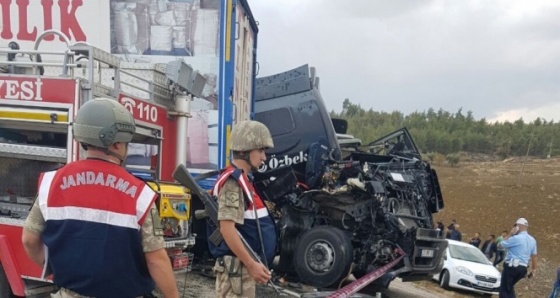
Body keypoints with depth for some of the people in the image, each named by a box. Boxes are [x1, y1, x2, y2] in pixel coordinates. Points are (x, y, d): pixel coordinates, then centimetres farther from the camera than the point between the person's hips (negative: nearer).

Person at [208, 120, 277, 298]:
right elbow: (227, 228, -24)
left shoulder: (243, 180, 14)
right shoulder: (233, 181, -16)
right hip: (236, 265, -10)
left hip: (243, 264, 10)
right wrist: (252, 264, -23)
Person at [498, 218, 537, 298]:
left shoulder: (516, 238, -15)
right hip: (523, 268, 8)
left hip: (511, 266, -8)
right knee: (510, 288, 22)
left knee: (504, 289, -1)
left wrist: (510, 234, 0)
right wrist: (534, 269, 21)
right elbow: (534, 255, 14)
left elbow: (501, 244, -4)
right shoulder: (532, 240, 9)